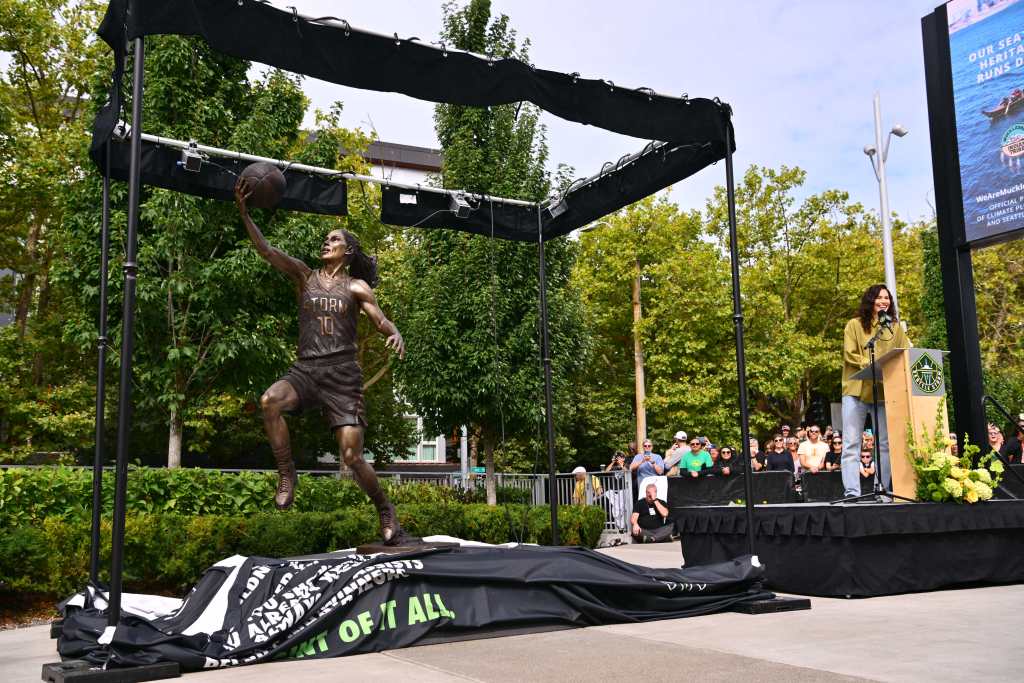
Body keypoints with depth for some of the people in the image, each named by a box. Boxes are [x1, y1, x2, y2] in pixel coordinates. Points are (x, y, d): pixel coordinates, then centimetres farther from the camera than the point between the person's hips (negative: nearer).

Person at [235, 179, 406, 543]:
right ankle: (287, 475, -15)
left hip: (342, 373, -2)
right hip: (305, 369, 2)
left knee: (352, 456, -7)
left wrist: (395, 335, -21)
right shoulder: (305, 276, 12)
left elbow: (382, 322, 3)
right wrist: (244, 212, -11)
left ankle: (385, 509, 15)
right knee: (270, 400, -32)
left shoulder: (357, 287, 8)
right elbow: (266, 250, 1)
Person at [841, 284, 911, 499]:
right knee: (851, 443, -5)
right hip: (857, 389, -3)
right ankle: (851, 492, -5)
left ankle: (885, 489, 13)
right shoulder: (855, 325, 3)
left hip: (885, 390, 3)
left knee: (885, 442, 6)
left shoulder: (895, 326, 12)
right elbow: (849, 355, -6)